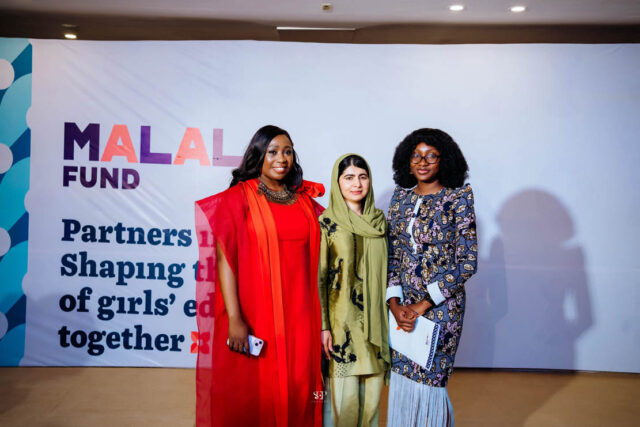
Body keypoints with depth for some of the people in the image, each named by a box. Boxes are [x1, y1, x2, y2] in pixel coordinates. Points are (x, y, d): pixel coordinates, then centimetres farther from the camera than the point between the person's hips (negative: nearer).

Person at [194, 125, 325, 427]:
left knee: (297, 393, 9)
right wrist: (234, 319, -16)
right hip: (255, 317, -4)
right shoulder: (238, 197, -3)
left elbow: (314, 260, 13)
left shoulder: (306, 201, 11)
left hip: (299, 317, 4)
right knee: (251, 398, 4)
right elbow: (224, 258, -9)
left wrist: (319, 320, 10)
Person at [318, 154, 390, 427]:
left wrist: (390, 316, 11)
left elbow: (386, 270, 14)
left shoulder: (379, 221, 9)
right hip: (341, 320, -4)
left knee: (372, 393, 10)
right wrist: (322, 326, -11)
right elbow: (318, 277, -6)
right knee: (343, 395, -1)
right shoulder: (326, 223, -5)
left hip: (375, 320, 5)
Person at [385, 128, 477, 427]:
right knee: (401, 379, 12)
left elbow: (467, 262, -10)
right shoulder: (401, 197, 7)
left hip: (441, 305, -4)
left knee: (428, 381, 4)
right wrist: (395, 302, -6)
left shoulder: (459, 198, -7)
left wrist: (425, 304, -12)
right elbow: (391, 254, 7)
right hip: (403, 304, 4)